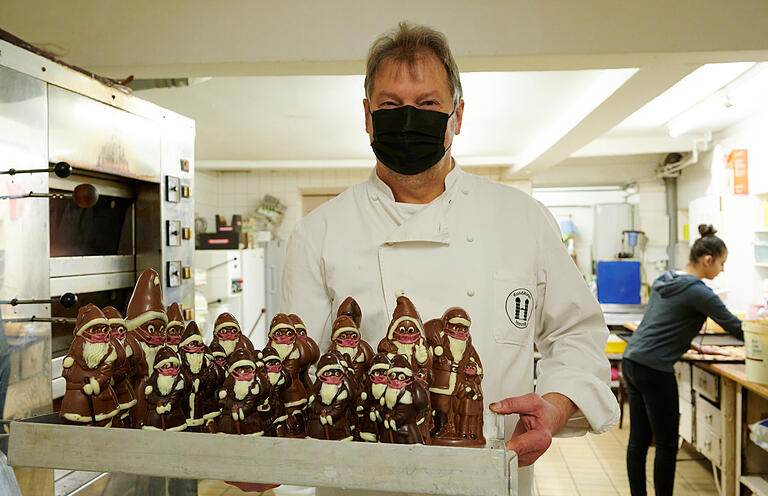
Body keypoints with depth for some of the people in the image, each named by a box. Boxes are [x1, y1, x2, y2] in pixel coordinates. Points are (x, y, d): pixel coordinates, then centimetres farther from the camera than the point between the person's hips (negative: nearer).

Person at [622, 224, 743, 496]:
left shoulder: (664, 280, 13)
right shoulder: (697, 292, -12)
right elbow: (734, 326, -8)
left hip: (631, 362, 9)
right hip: (654, 370, -8)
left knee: (638, 440, 13)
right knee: (667, 445, 4)